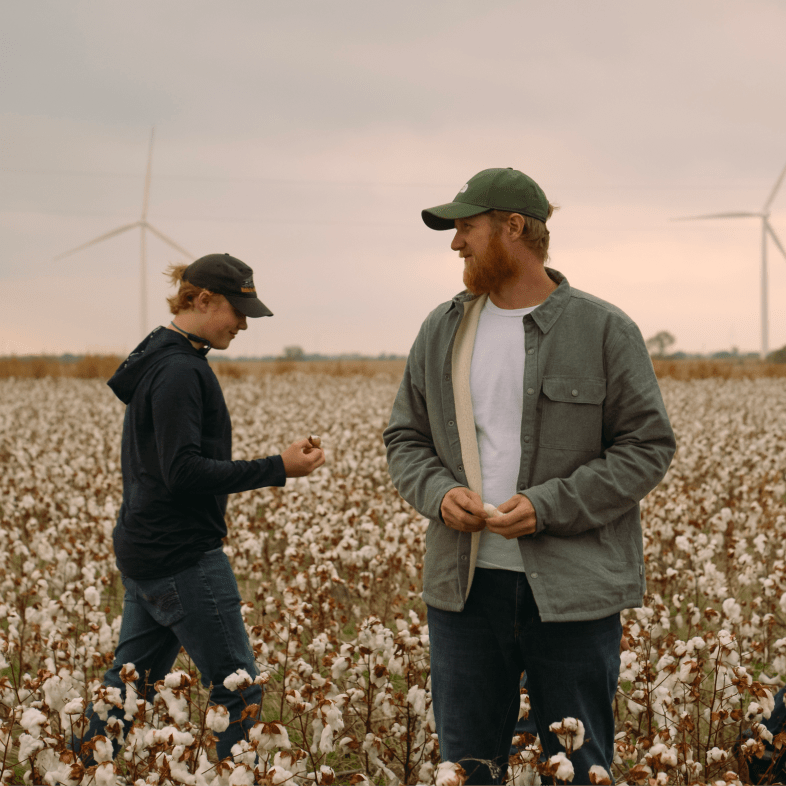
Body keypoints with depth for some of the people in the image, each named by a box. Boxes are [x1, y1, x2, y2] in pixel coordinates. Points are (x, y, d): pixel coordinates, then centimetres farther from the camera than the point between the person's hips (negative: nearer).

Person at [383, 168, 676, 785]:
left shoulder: (604, 330, -3)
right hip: (464, 581, 4)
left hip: (573, 588, -4)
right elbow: (405, 439, 16)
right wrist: (438, 492, -7)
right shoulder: (441, 331, 11)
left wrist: (548, 507, -15)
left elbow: (648, 446, -4)